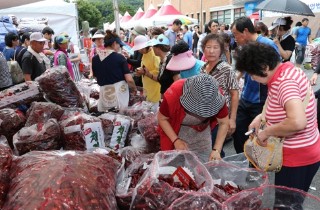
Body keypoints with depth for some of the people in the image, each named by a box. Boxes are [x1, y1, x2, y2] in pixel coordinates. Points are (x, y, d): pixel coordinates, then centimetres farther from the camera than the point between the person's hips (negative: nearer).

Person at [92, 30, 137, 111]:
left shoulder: (95, 59, 3)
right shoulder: (119, 57, -9)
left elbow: (97, 78, 11)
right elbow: (129, 80, -12)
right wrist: (134, 88, 6)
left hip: (104, 94, 3)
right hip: (119, 94, -3)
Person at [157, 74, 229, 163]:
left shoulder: (216, 98, -27)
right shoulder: (173, 94, -33)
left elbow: (224, 123, -14)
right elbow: (162, 119, -16)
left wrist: (216, 150, -22)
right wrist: (175, 140, -23)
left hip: (202, 131, 2)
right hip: (177, 131, -2)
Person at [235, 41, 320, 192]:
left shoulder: (285, 82, -28)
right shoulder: (287, 69, 2)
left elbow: (297, 122, -41)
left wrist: (266, 132, -26)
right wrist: (261, 117, 5)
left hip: (297, 159, -9)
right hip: (299, 153, 9)